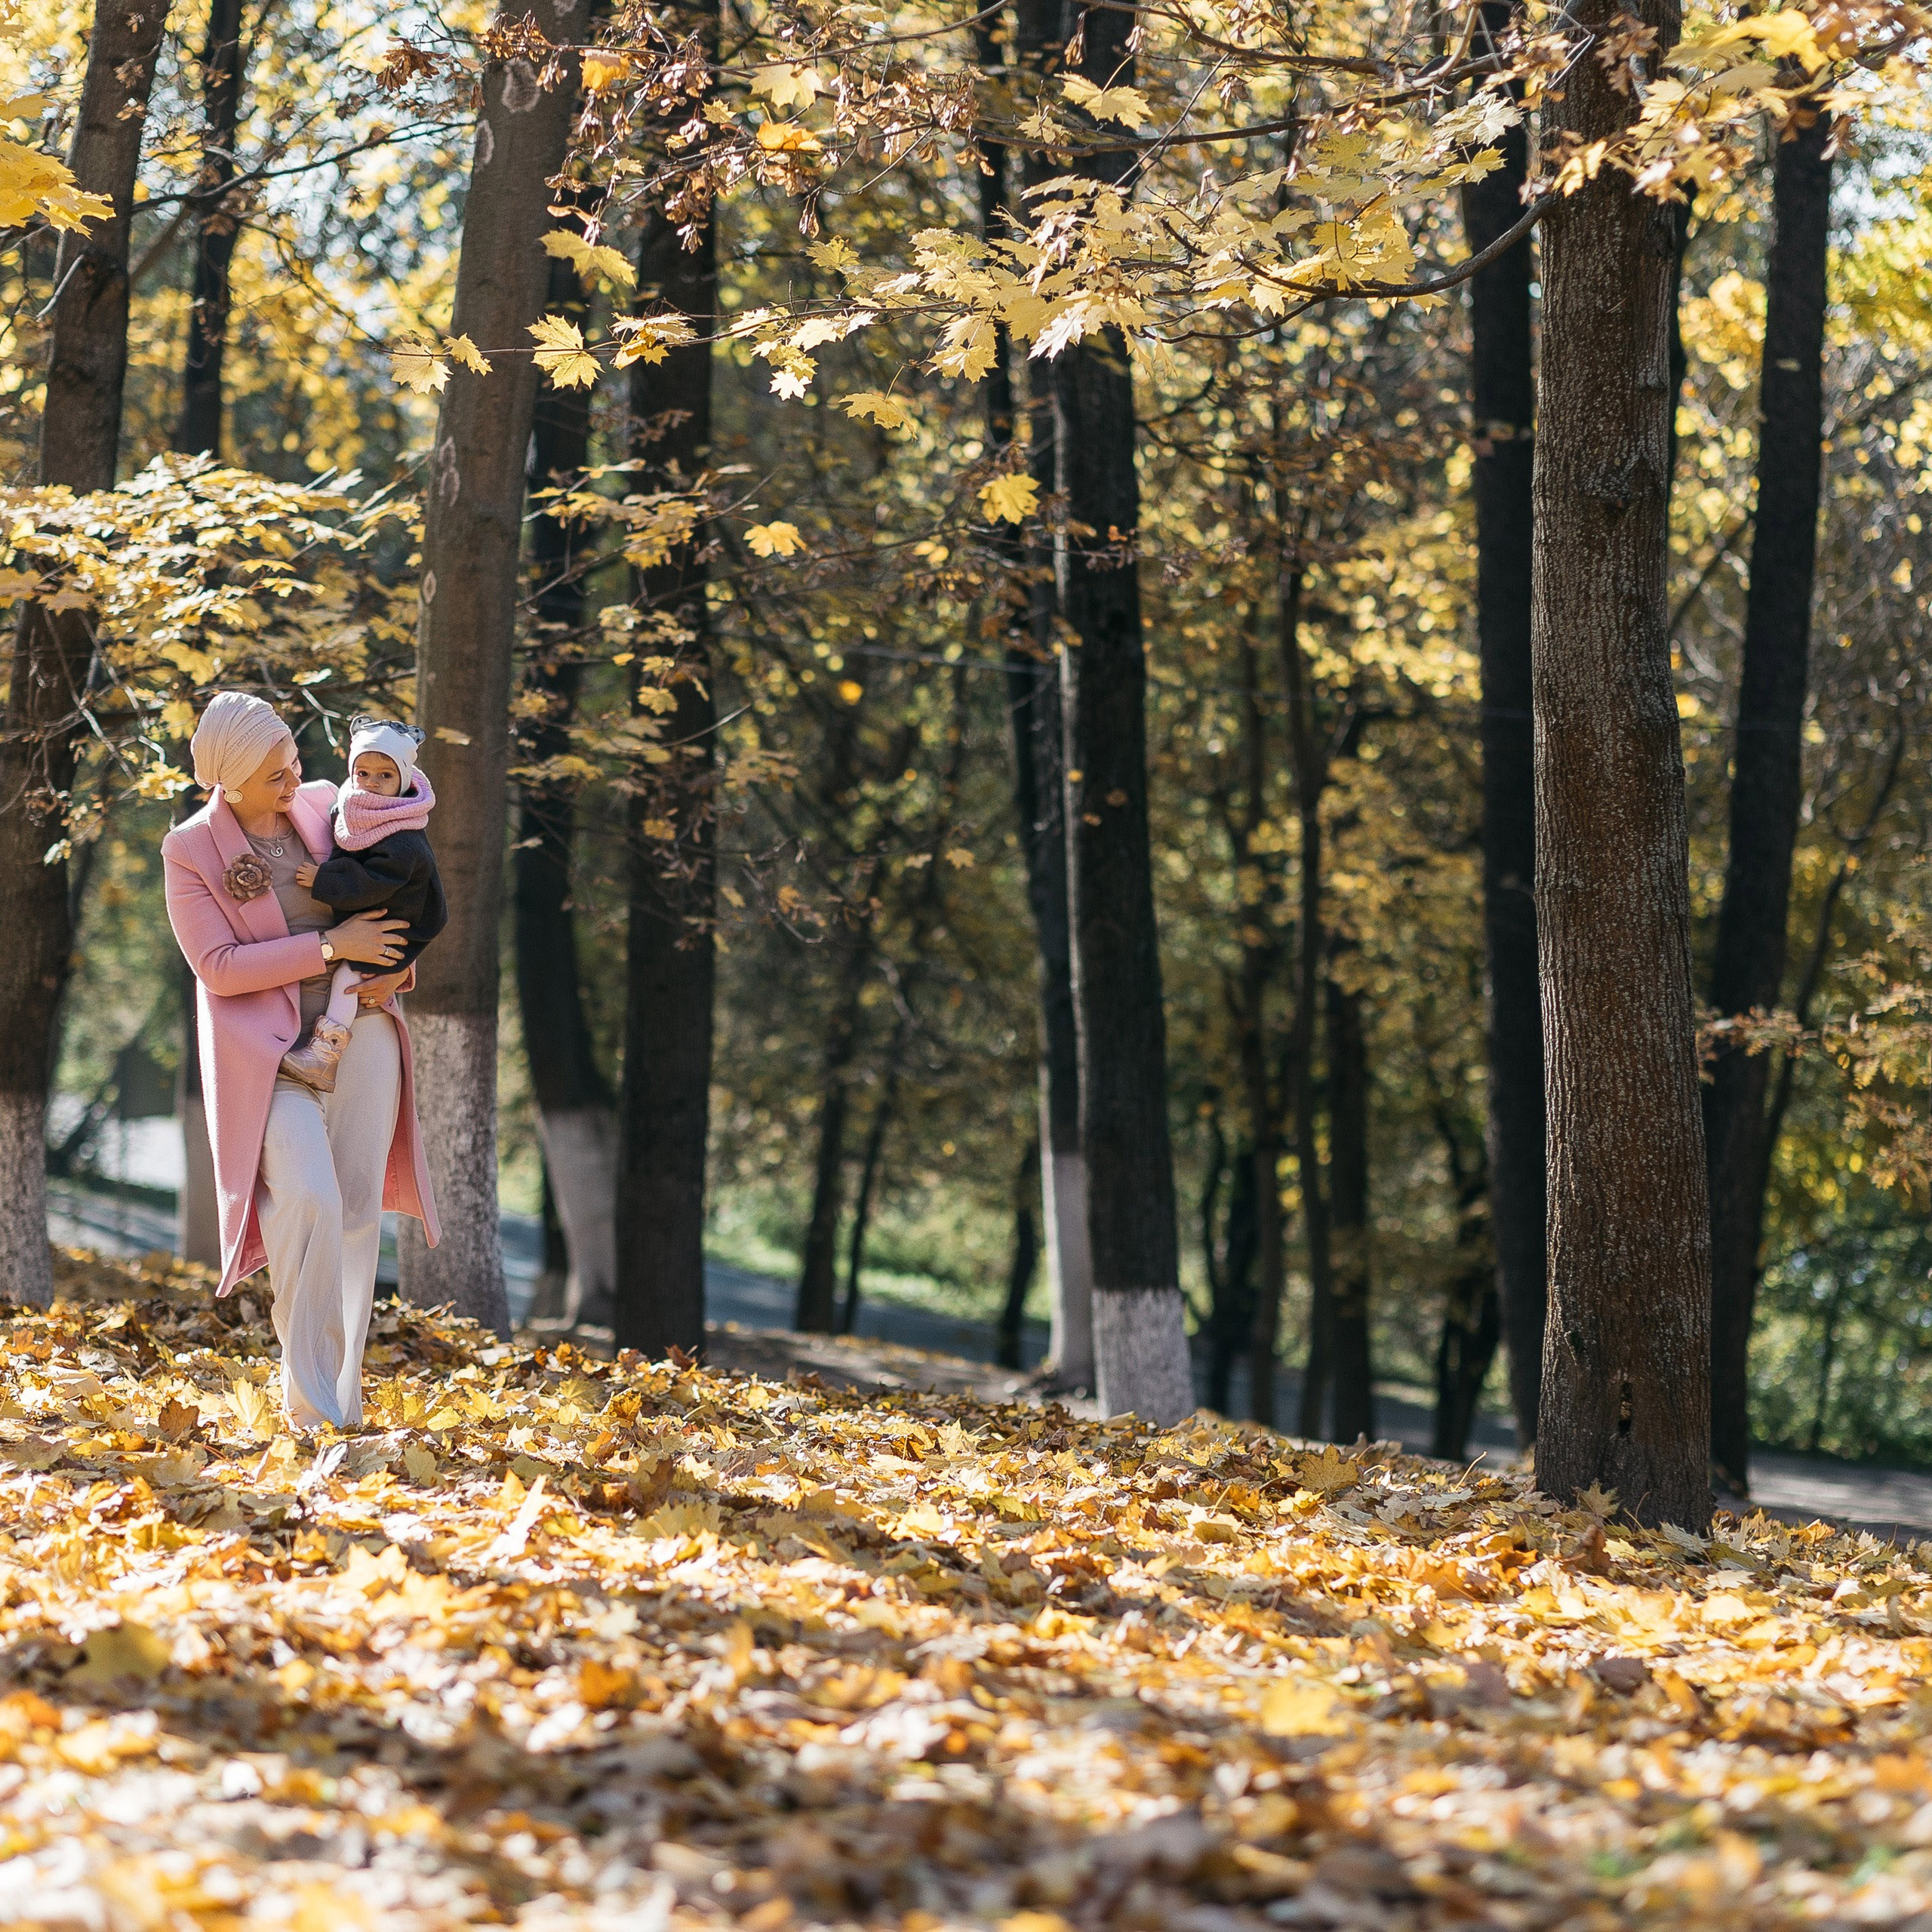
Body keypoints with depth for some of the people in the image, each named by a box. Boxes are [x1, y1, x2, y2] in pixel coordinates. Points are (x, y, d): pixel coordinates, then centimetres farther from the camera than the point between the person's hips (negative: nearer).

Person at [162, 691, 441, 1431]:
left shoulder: (326, 807, 6)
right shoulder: (189, 853, -6)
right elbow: (217, 966, -13)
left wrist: (396, 967, 0)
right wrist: (331, 945, -17)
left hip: (361, 1031, 5)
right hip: (269, 1049, -5)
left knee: (358, 1211, 4)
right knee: (309, 1198, -23)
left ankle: (344, 1404, 14)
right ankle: (309, 1406, -15)